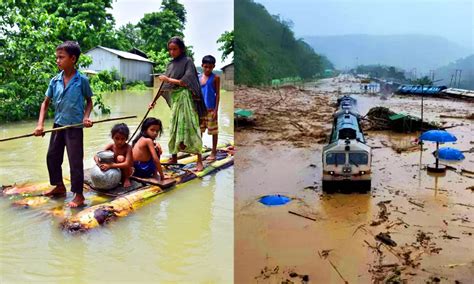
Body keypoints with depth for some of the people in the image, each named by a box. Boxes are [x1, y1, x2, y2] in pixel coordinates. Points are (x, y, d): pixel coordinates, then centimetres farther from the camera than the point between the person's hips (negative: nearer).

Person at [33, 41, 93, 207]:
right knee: (52, 157, 15)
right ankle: (59, 187, 34)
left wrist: (86, 117, -14)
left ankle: (78, 195, 10)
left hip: (75, 126, -5)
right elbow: (45, 103, 5)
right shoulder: (55, 81, 0)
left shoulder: (82, 80, -10)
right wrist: (40, 124, -6)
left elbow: (89, 101, 3)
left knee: (75, 161, -1)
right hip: (58, 125, 5)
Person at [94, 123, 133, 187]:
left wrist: (111, 166, -45)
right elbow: (96, 156, -17)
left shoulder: (128, 147, -25)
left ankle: (126, 179, -11)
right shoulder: (111, 146, -13)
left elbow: (127, 164, -36)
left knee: (120, 158, -30)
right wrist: (99, 164, -40)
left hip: (126, 169, -4)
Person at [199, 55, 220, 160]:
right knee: (199, 130, 12)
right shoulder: (198, 77, 7)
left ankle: (213, 152, 13)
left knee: (213, 131, 3)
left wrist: (216, 110, -12)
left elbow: (217, 94, -6)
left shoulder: (215, 78, -5)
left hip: (211, 108, -4)